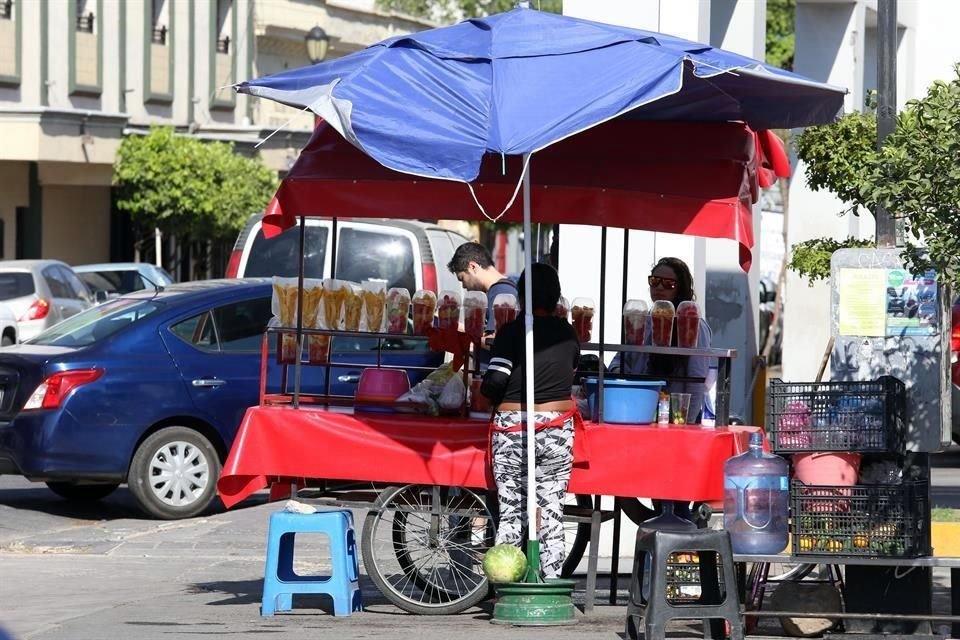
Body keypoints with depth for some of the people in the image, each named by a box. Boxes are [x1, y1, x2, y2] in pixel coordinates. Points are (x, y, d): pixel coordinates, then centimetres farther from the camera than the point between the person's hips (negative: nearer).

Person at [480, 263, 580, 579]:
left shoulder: (512, 332, -7)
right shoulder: (568, 333, 5)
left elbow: (495, 381, -14)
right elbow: (571, 372, 13)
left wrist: (486, 392, 6)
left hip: (511, 428, -2)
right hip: (556, 430, 2)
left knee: (510, 514, 5)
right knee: (551, 516, 6)